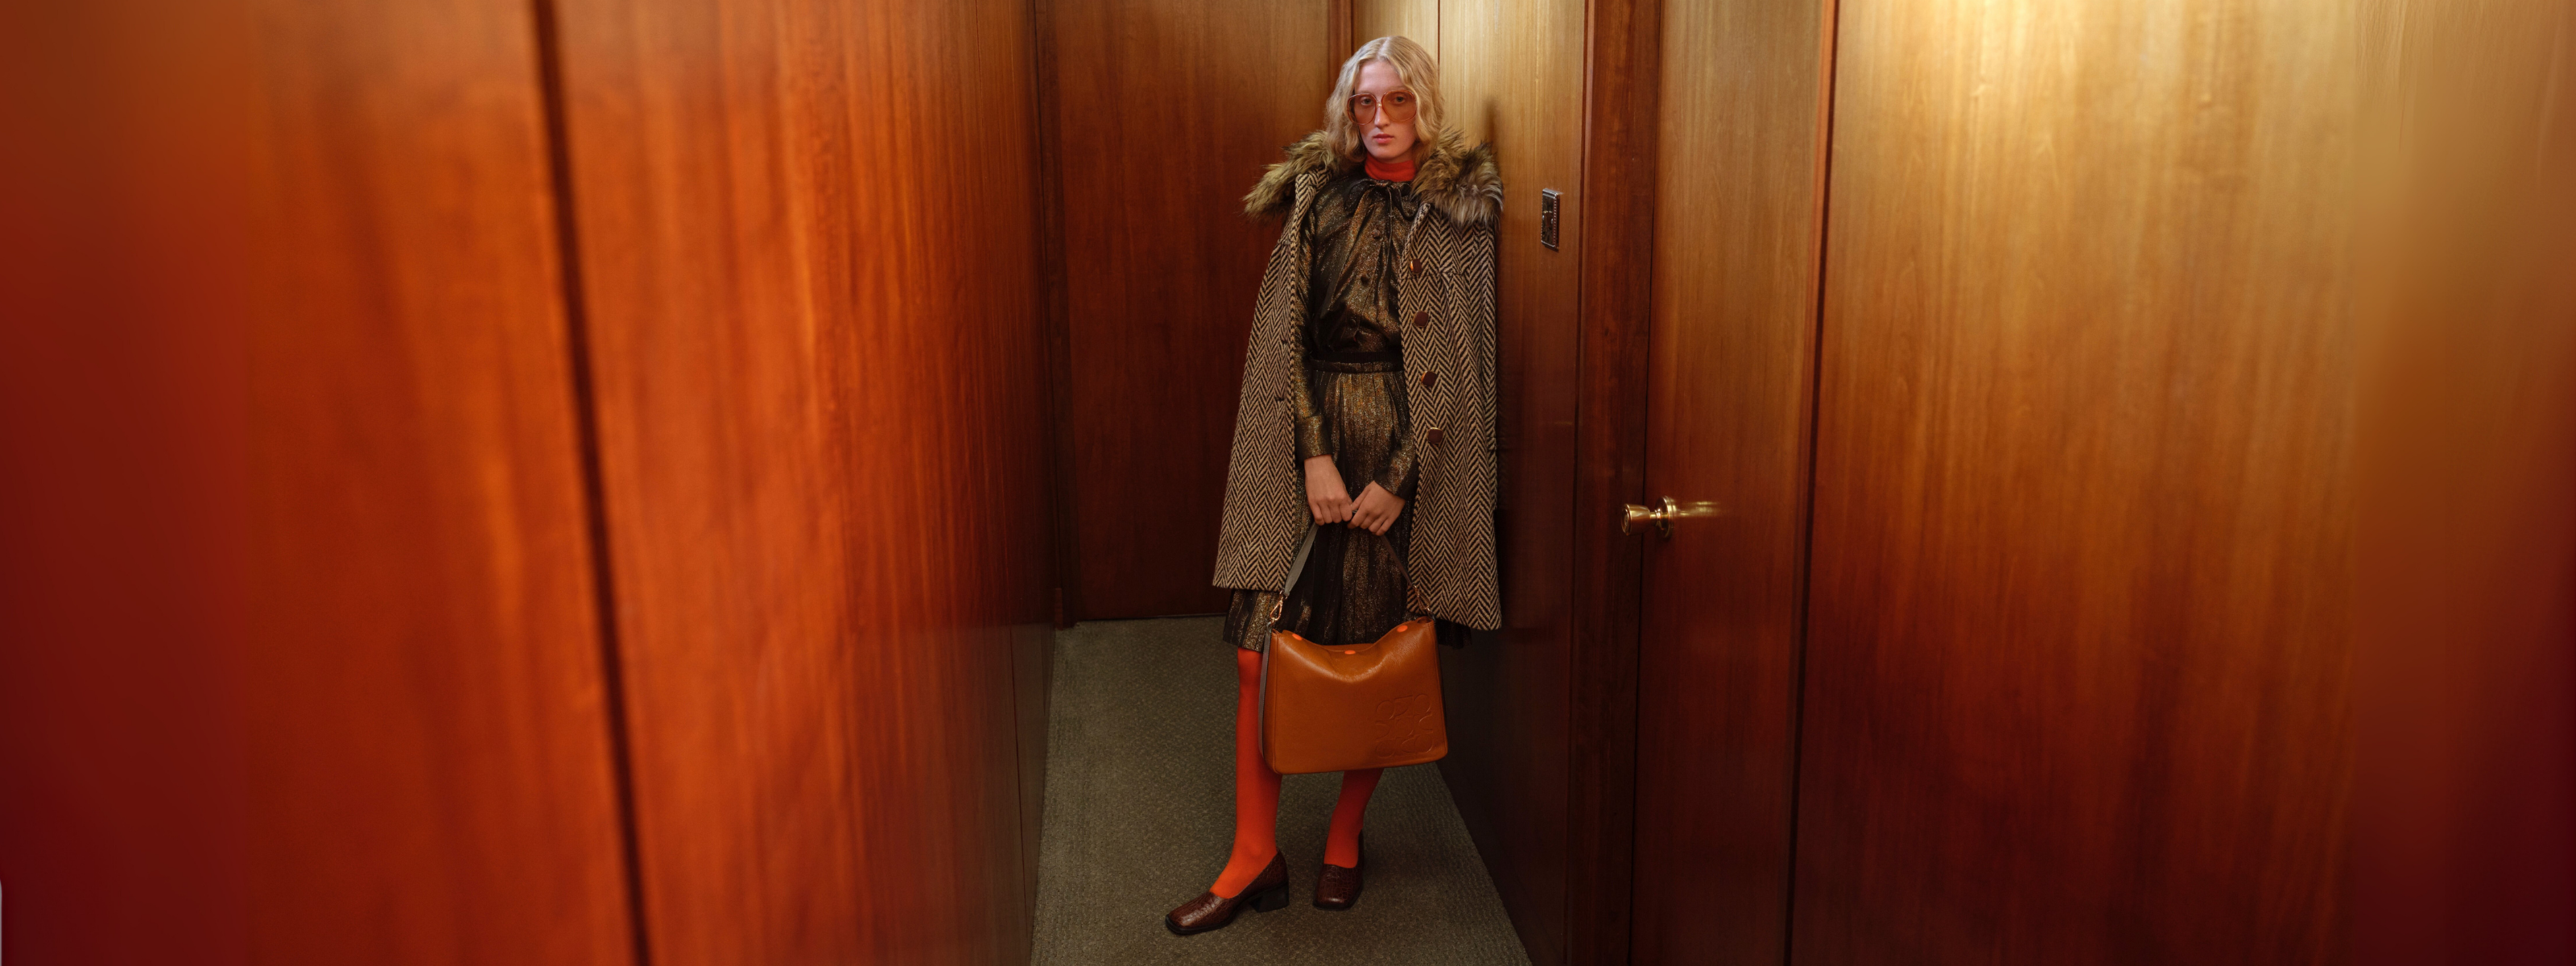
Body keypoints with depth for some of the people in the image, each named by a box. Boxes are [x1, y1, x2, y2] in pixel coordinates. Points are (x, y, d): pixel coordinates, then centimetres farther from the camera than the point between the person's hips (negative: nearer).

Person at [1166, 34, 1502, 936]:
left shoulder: (1460, 211, 1)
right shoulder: (1317, 195, 7)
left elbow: (1457, 365, -3)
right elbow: (1288, 334, 1)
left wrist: (1398, 479, -9)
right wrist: (1314, 456, -9)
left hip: (1405, 444, -2)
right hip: (1310, 432, 2)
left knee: (1376, 648, 5)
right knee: (1260, 647, -1)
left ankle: (1345, 836, 25)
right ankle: (1256, 855, 11)